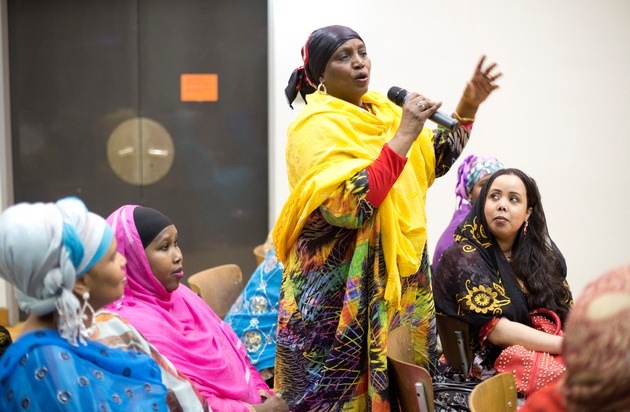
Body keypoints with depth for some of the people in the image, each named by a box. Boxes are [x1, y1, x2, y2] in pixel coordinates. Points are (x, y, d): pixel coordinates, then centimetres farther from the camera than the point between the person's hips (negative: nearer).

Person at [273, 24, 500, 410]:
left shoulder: (383, 110, 9)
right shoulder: (317, 126, -13)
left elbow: (434, 162, 19)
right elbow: (348, 207, -25)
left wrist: (468, 107, 6)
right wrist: (403, 136, -24)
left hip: (398, 280, 7)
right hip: (341, 289, -7)